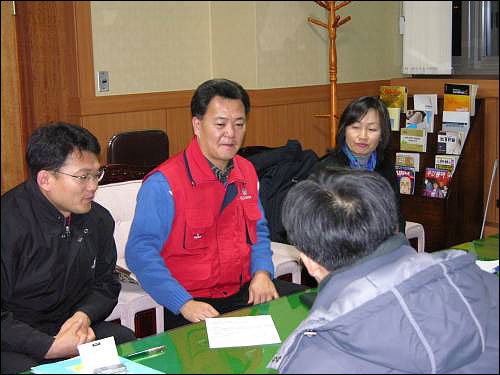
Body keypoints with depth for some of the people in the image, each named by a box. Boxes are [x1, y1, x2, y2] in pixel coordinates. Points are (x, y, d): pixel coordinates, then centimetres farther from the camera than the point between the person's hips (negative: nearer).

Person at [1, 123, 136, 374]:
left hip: (71, 327, 5)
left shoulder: (98, 219, 5)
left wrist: (84, 316, -8)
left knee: (128, 341, -18)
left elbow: (105, 284, 14)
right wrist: (51, 347, -25)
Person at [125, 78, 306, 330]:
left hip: (245, 290, 7)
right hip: (194, 301, -6)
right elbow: (140, 252, -17)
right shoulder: (163, 184, -13)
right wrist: (185, 304, -26)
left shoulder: (247, 172, 10)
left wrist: (262, 272, -1)